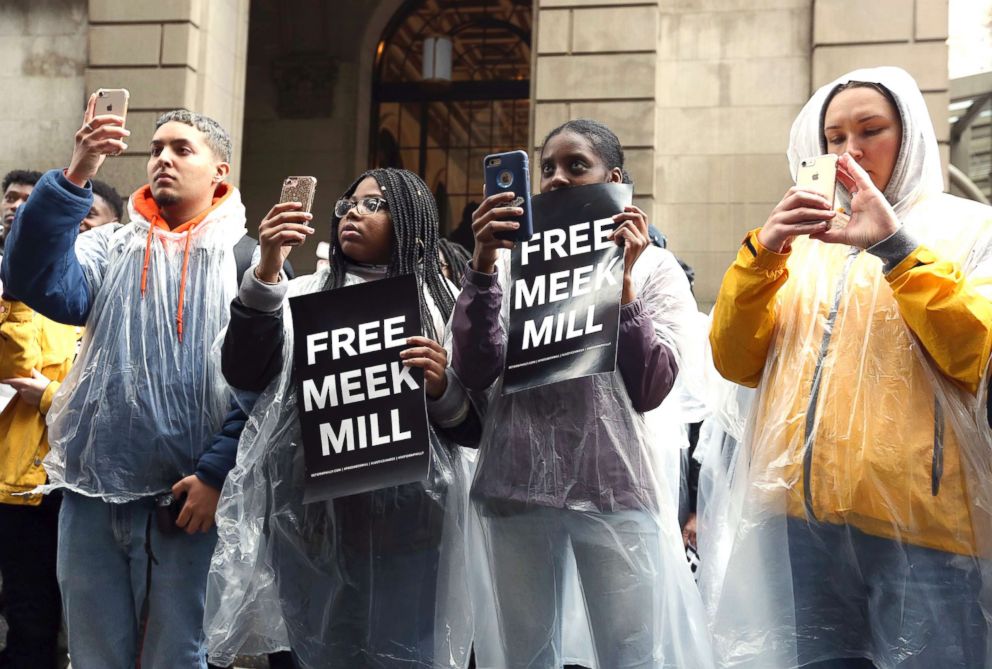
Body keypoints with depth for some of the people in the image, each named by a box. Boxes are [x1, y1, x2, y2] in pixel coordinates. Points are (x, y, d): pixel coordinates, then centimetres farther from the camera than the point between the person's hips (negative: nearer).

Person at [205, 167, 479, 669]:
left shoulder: (443, 306, 7)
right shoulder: (304, 294, 10)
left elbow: (476, 427, 6)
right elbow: (244, 375, -5)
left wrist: (442, 388, -14)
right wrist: (267, 271, -12)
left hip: (407, 522, -1)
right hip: (310, 517, 1)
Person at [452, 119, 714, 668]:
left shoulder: (653, 266, 5)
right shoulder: (510, 260, 7)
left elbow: (648, 389, -5)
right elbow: (474, 374, -4)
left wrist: (622, 281, -11)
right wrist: (483, 264, -11)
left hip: (615, 488, -1)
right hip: (516, 487, 2)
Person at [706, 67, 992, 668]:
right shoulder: (806, 241, 17)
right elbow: (735, 361, 6)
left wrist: (896, 245, -15)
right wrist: (761, 254, -8)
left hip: (918, 521, -3)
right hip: (797, 515, 4)